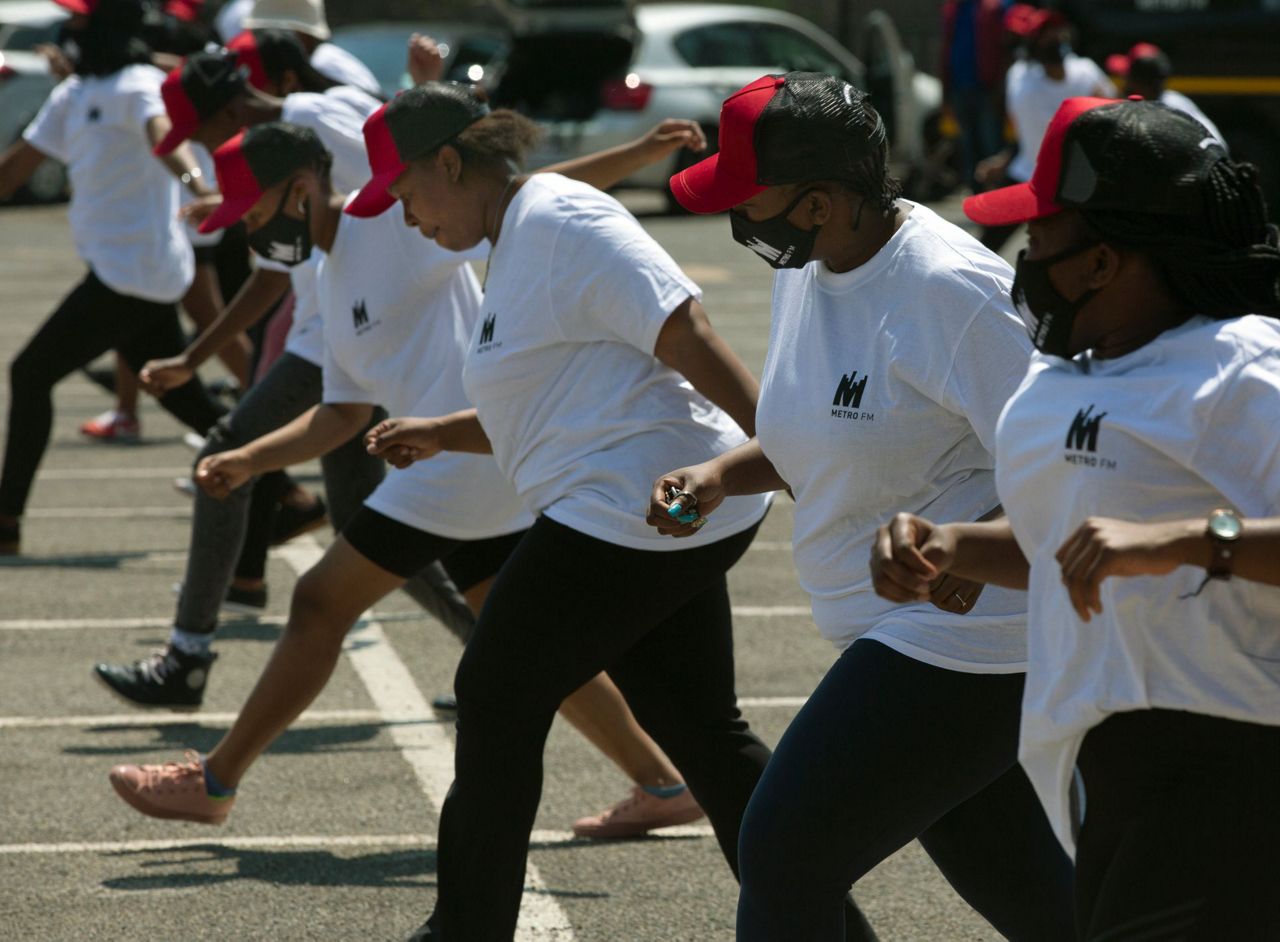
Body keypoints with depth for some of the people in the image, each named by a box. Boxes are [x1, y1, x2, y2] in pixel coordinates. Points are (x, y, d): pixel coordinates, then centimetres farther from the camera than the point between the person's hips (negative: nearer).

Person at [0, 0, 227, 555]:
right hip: (132, 271, 9)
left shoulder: (138, 86, -14)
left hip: (131, 274, -9)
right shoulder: (74, 95, 14)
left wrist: (191, 178, -56)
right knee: (181, 396, 15)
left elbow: (162, 134, -36)